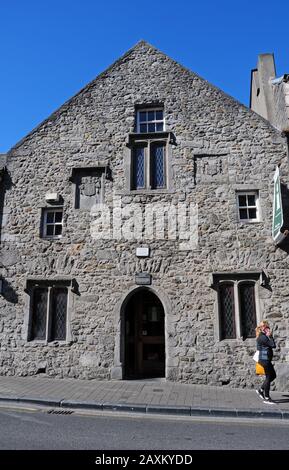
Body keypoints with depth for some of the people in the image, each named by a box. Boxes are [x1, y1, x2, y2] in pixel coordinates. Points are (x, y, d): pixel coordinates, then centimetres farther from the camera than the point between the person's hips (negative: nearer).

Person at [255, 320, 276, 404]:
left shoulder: (262, 336, 14)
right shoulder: (263, 337, -18)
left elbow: (270, 345, 16)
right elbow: (273, 345, -19)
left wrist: (269, 336, 7)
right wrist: (270, 336, -9)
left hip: (266, 360, 10)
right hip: (265, 359, -10)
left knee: (273, 375, 17)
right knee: (268, 378, -2)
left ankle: (261, 390, 23)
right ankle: (266, 398, 7)